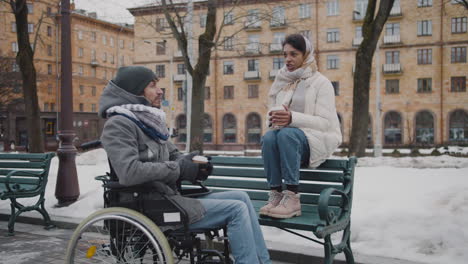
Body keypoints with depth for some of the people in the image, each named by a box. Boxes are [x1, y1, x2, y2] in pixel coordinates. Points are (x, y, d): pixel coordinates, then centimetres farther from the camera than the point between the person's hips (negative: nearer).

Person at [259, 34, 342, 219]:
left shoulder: (321, 83, 0)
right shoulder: (282, 82, 16)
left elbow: (325, 122, -11)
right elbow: (272, 114, 15)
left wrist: (293, 118, -27)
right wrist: (274, 119, -12)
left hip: (317, 140, -4)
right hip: (289, 139, 4)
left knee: (287, 133, -35)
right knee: (269, 137, -30)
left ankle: (292, 197, -36)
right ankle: (275, 195, -30)